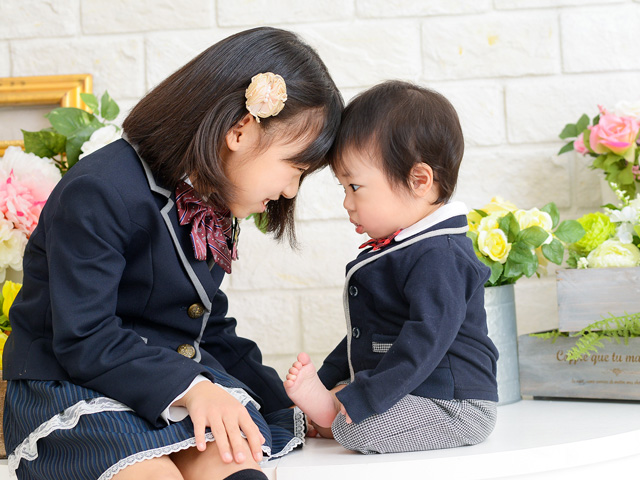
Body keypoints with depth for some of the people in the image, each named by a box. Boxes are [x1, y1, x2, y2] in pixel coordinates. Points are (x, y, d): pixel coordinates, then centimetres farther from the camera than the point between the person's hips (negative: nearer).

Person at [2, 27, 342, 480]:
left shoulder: (213, 206, 14)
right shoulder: (98, 194, -15)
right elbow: (83, 340, -20)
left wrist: (285, 403, 17)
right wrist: (189, 387, -29)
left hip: (185, 378, 6)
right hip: (72, 386, -6)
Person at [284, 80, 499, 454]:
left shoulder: (439, 256, -19)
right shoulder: (393, 249, 17)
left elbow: (427, 340, -27)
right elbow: (367, 334, 27)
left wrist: (359, 400, -28)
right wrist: (325, 381, 21)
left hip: (453, 406, -11)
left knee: (357, 429, -27)